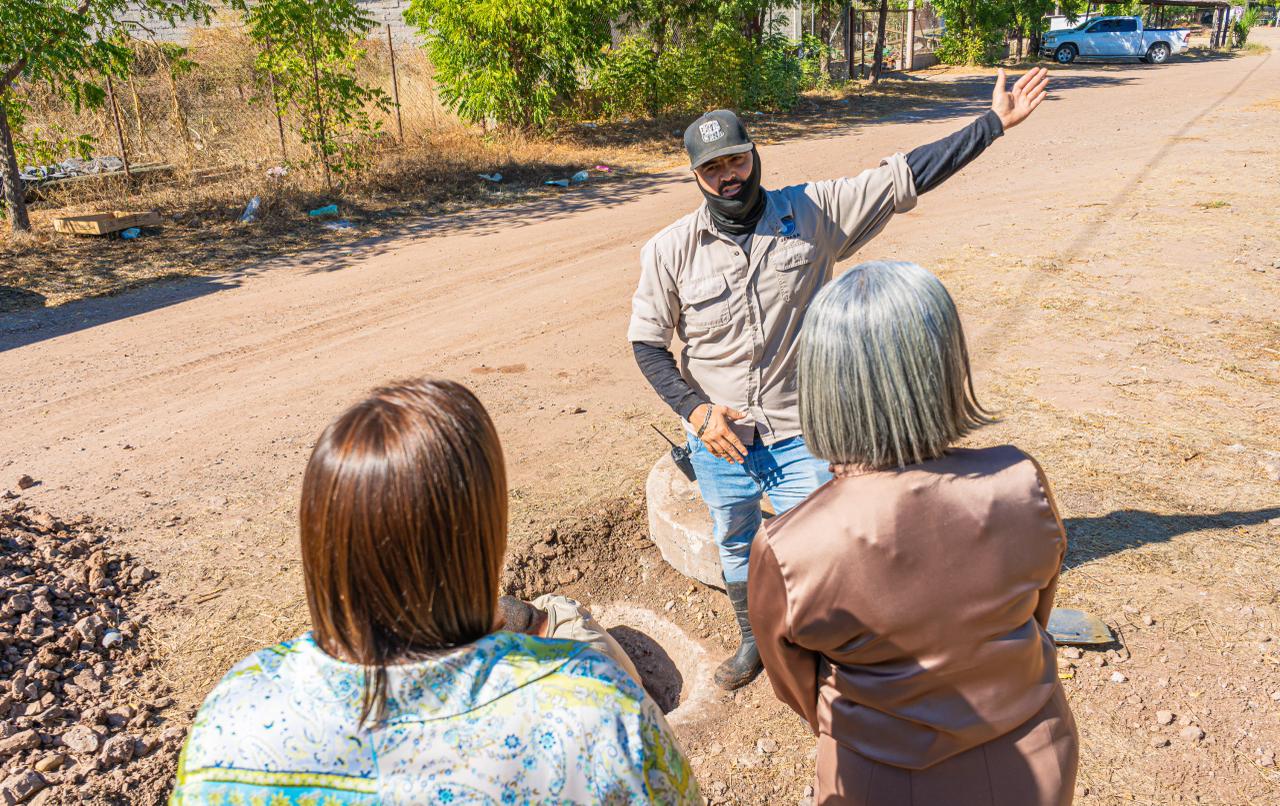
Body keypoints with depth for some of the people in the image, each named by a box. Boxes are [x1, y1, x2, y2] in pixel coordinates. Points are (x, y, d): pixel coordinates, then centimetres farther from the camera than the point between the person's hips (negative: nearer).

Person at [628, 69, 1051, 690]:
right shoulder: (670, 251, -7)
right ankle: (752, 639, 48)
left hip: (799, 434, -1)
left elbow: (902, 179, -5)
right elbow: (647, 342, 0)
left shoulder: (812, 213, -7)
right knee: (734, 545, 21)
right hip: (719, 437, 2)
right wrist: (695, 410, -10)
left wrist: (994, 123, -5)